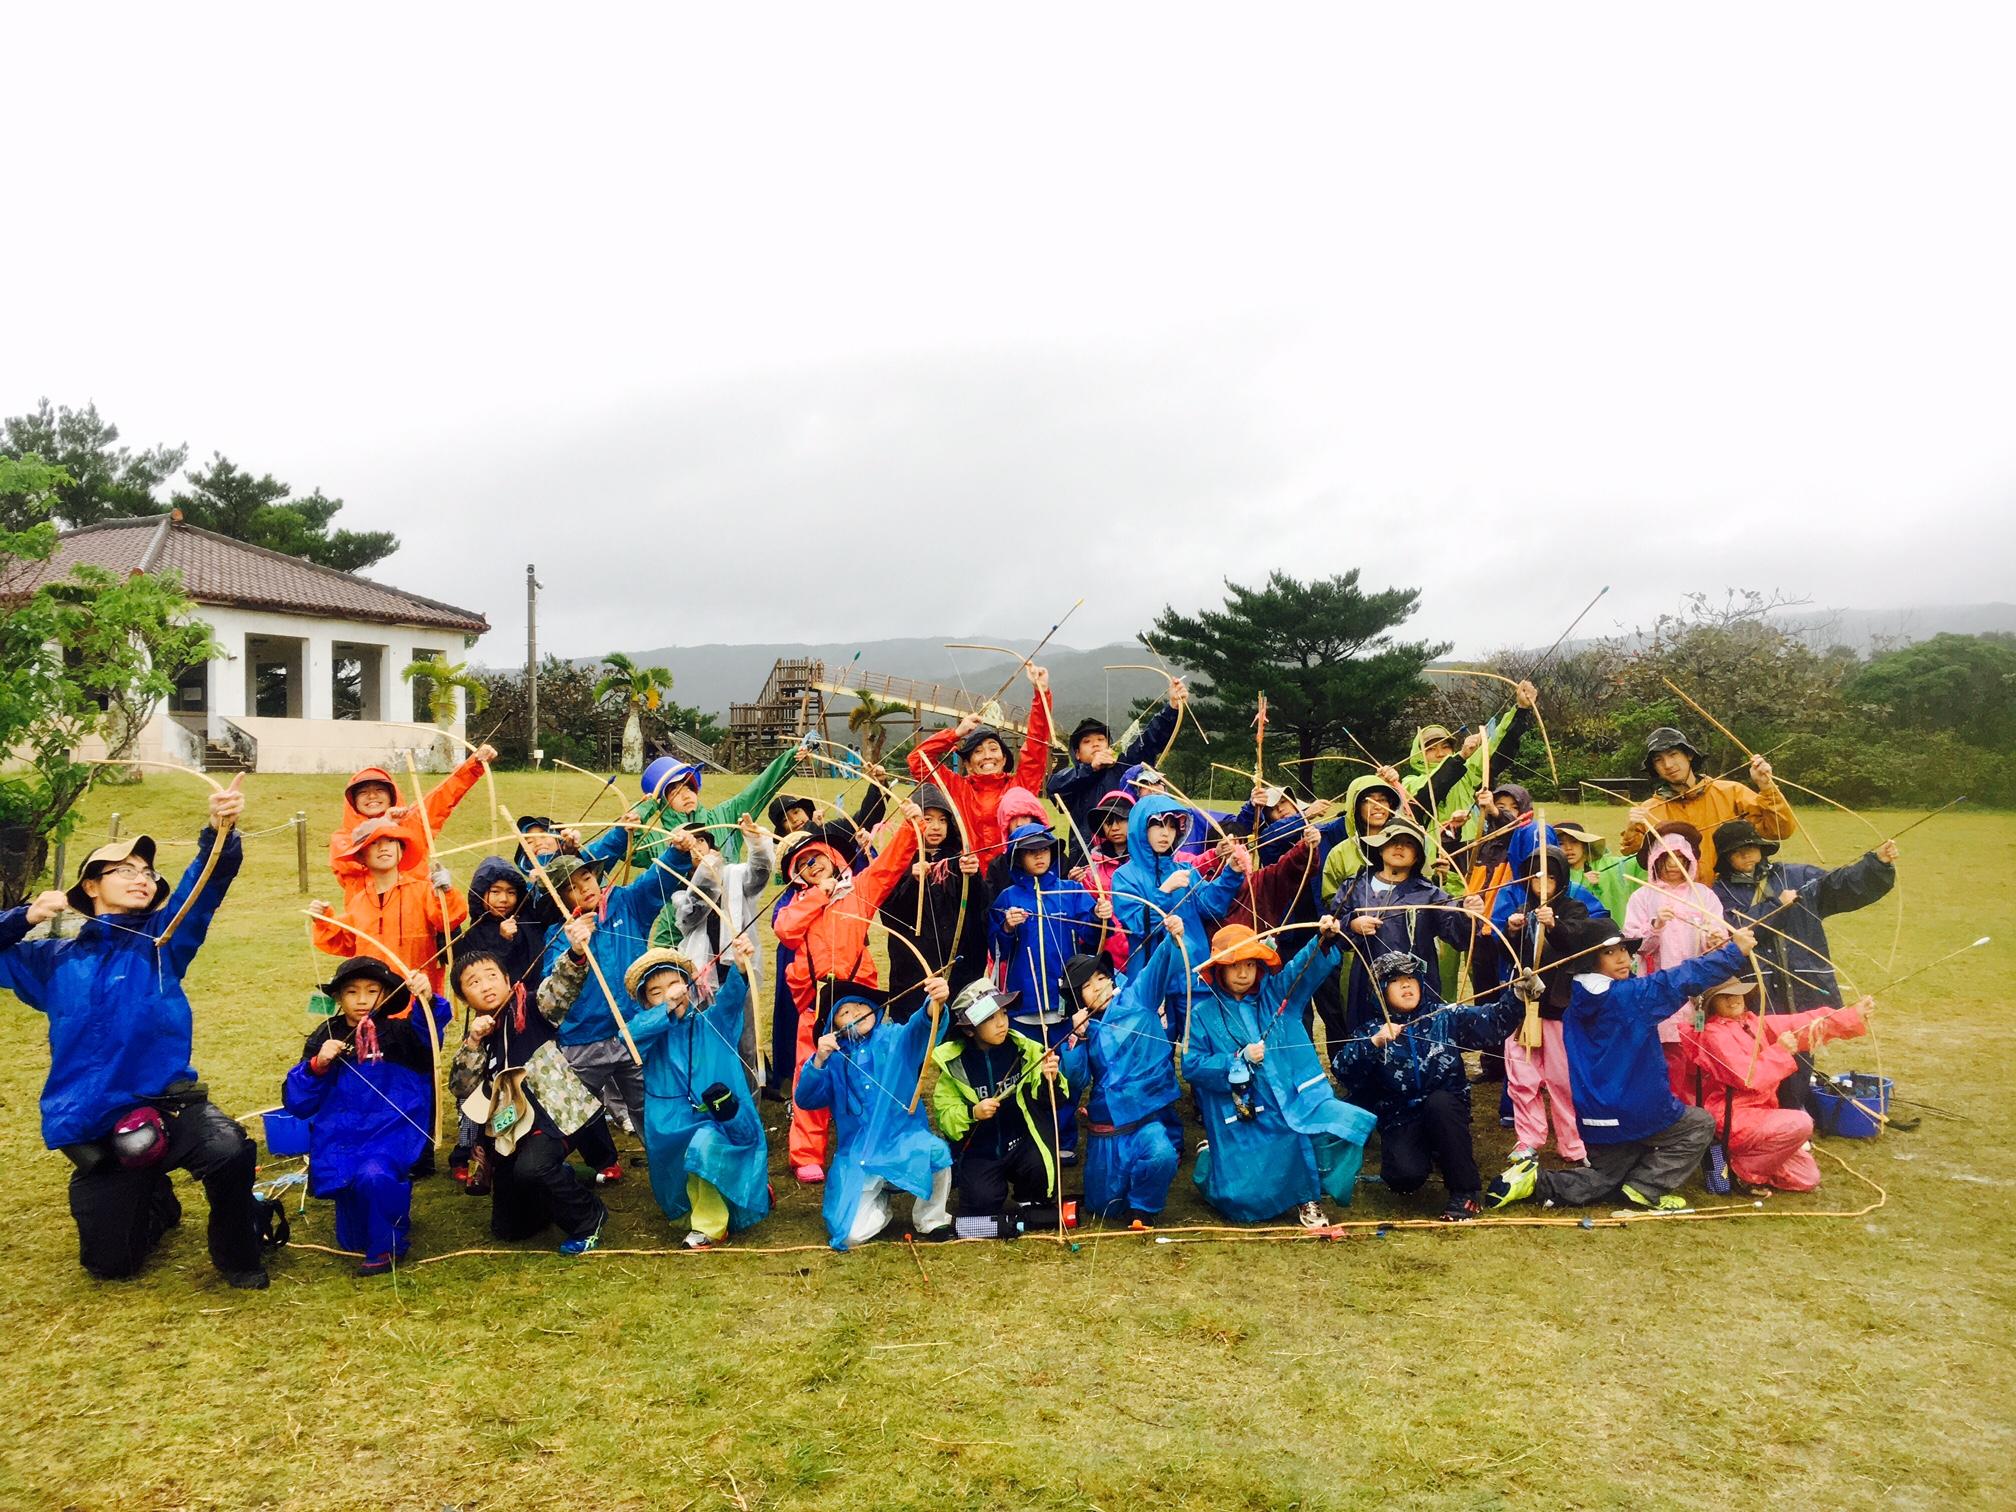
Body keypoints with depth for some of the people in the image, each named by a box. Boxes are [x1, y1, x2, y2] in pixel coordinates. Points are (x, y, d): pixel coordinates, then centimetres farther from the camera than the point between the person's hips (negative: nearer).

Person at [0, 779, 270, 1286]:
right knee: (110, 1263, 8)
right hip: (89, 1126, 3)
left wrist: (220, 830, -34)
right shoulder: (56, 961, 9)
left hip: (165, 1103, -2)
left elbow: (203, 886, -14)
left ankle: (237, 1258, -6)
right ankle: (155, 1201, 44)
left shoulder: (161, 942, 3)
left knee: (230, 1151, -34)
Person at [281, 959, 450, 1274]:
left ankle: (387, 1245, -7)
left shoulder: (400, 1031, -1)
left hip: (393, 1130, -3)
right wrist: (317, 1065, -14)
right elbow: (296, 1102, 4)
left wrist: (427, 1000, -46)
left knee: (374, 1175, -34)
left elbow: (433, 1025, -25)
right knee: (352, 1240, 0)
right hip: (341, 1135, 3)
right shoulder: (325, 1038, 6)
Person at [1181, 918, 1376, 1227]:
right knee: (1249, 1201, -5)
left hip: (1297, 1100, 3)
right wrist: (1239, 1060, -17)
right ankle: (1211, 1158, 30)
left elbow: (1306, 967, -11)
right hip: (1245, 1120, -2)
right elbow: (1191, 1066, -6)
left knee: (1348, 1123, -22)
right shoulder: (1203, 1013, 0)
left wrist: (1324, 940, -32)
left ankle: (1308, 1196, 1)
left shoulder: (1275, 993, 6)